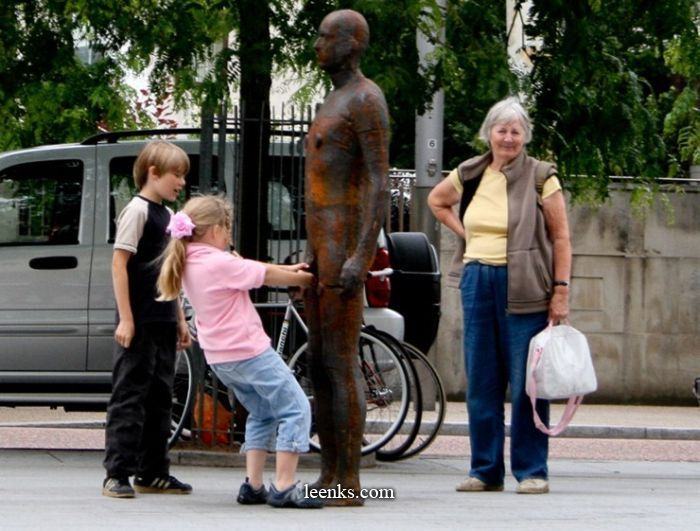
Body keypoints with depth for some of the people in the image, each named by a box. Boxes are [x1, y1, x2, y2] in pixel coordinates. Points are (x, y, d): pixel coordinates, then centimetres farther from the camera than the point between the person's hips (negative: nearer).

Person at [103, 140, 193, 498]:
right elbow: (119, 262, -14)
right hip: (139, 322, -9)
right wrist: (125, 318, -19)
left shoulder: (168, 215, 16)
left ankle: (152, 472, 16)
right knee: (130, 395, -8)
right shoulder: (138, 210, -9)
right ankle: (117, 473, -8)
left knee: (159, 397, 11)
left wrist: (180, 320, 19)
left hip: (163, 323, 9)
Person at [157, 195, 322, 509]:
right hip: (249, 351, -9)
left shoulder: (189, 264, 8)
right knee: (296, 409, -2)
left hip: (219, 358, 9)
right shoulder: (220, 263, -18)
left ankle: (253, 485, 16)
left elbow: (255, 270, 14)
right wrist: (304, 279, 8)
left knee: (262, 414, 24)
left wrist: (289, 271, 12)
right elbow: (268, 277, -8)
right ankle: (284, 488, -8)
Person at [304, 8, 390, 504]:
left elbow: (380, 182, -19)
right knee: (320, 365, 10)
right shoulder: (333, 102, 21)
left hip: (348, 249, -11)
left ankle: (349, 483, -9)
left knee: (342, 364, -10)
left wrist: (362, 257, -27)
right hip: (321, 252, 11)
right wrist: (311, 255, 24)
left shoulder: (367, 99, -12)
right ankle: (329, 477, 13)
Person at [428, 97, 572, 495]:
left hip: (524, 288, -5)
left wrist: (561, 291, -10)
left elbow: (561, 238, -3)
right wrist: (464, 233, 14)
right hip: (478, 283, 5)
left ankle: (532, 471, 1)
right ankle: (486, 470, 14)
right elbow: (437, 200, 29)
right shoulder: (470, 174, 9)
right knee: (481, 382, 7)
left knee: (526, 382, -5)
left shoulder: (540, 177, -3)